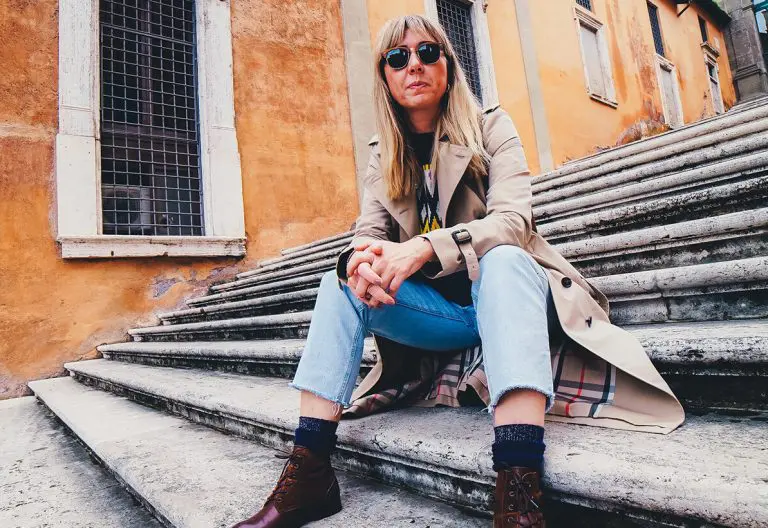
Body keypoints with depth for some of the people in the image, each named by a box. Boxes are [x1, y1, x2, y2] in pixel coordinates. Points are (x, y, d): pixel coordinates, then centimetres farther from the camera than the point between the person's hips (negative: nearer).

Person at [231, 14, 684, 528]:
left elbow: (512, 221, -17)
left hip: (503, 288, -3)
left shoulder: (490, 126, -2)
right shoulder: (384, 156, 9)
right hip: (441, 309, 4)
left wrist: (425, 247, -34)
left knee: (502, 258, -35)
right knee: (341, 284, -16)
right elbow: (368, 233, -1)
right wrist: (360, 260, -28)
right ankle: (309, 473, -20)